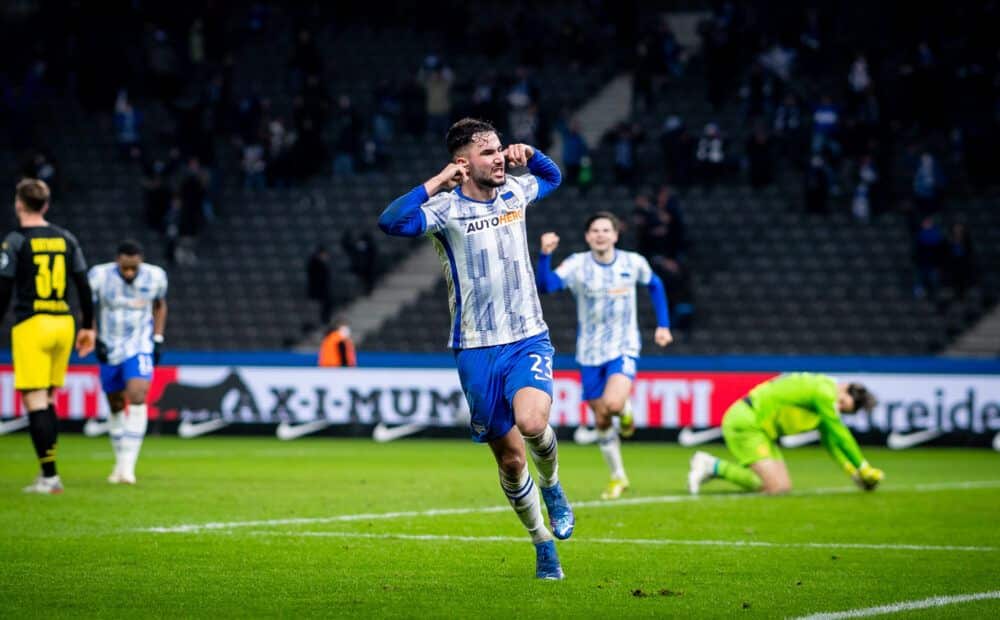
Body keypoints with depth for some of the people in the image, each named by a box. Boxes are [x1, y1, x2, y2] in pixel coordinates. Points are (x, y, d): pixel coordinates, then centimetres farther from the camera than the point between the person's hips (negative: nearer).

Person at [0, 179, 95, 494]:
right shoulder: (66, 239, 9)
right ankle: (47, 472, 15)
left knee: (35, 401, -5)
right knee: (48, 400, 15)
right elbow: (84, 287, 10)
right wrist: (88, 327, 18)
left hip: (31, 325, -5)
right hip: (63, 323, 5)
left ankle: (50, 476, -10)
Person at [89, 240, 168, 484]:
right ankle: (120, 462, 27)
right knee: (116, 407, 9)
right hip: (109, 349, 1)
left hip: (140, 348, -1)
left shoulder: (155, 276, -9)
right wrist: (95, 339, -10)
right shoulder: (99, 276, -14)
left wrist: (158, 339, 5)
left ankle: (128, 465, -22)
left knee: (138, 396, -21)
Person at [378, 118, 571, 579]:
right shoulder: (446, 208, -8)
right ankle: (543, 546, 23)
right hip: (476, 349, -2)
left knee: (532, 423, -27)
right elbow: (390, 222, -26)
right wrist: (437, 183, -23)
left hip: (528, 339, 2)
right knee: (510, 459, 3)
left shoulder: (515, 192, 6)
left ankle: (552, 487, 5)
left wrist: (530, 154, 8)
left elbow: (552, 177, 29)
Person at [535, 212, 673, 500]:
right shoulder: (577, 265, -10)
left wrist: (663, 325, 10)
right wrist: (545, 255, -42)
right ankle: (618, 478, 27)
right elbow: (546, 285, -26)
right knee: (601, 421, 7)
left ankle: (626, 412, 9)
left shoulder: (633, 263, -5)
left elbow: (655, 285, 15)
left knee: (614, 404, -28)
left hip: (624, 348, -1)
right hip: (590, 353, 1)